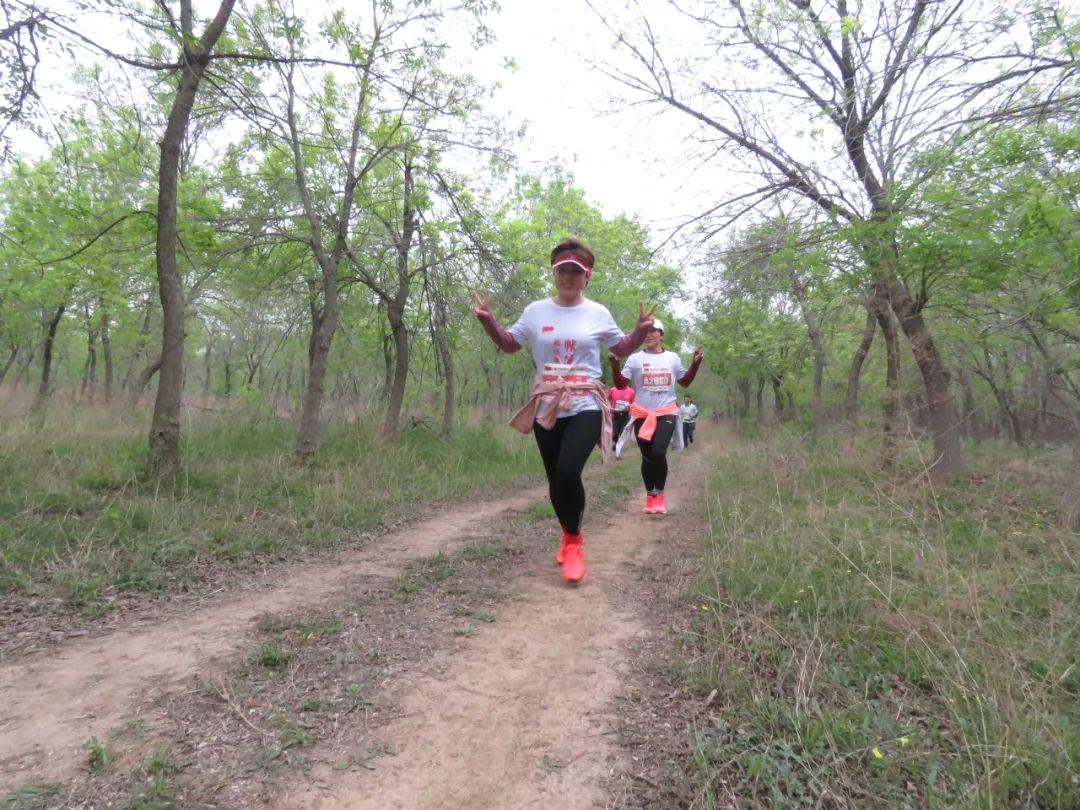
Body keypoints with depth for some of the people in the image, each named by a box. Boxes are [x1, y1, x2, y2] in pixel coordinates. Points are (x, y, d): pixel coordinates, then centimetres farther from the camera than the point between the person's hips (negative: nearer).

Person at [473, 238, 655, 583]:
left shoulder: (598, 314, 4)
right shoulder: (536, 311, 6)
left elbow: (621, 350, 15)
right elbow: (509, 344, 15)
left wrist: (642, 330, -3)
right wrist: (487, 320, -1)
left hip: (586, 407, -2)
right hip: (546, 408, 3)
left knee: (568, 474, -21)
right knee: (555, 480, 9)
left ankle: (573, 542, 3)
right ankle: (568, 536, 36)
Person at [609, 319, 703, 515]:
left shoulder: (672, 358, 9)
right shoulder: (635, 359, 3)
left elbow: (685, 382, 18)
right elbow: (620, 384, -2)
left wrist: (695, 363, 5)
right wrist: (615, 364, -16)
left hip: (666, 413, 0)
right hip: (642, 414, 0)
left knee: (658, 452, -18)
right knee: (647, 456, 6)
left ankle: (659, 495, -1)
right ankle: (650, 496, 22)